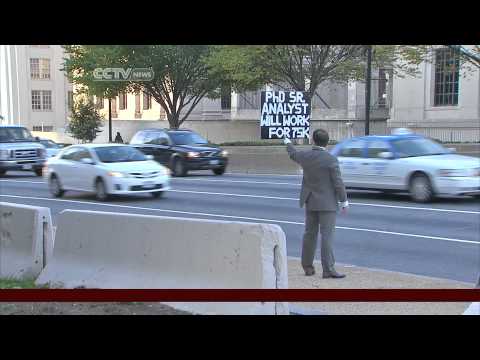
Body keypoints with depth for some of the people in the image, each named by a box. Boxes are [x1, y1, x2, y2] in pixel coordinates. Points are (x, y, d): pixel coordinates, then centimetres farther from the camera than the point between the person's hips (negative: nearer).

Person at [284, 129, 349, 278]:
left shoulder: (305, 156, 0)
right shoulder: (331, 159, -15)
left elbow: (293, 154, 23)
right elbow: (338, 183, -13)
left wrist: (288, 143, 43)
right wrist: (344, 202, -3)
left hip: (310, 202, 5)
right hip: (327, 203, -5)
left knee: (310, 234, 14)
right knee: (327, 235, -5)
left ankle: (307, 266, 22)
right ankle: (328, 269, -6)